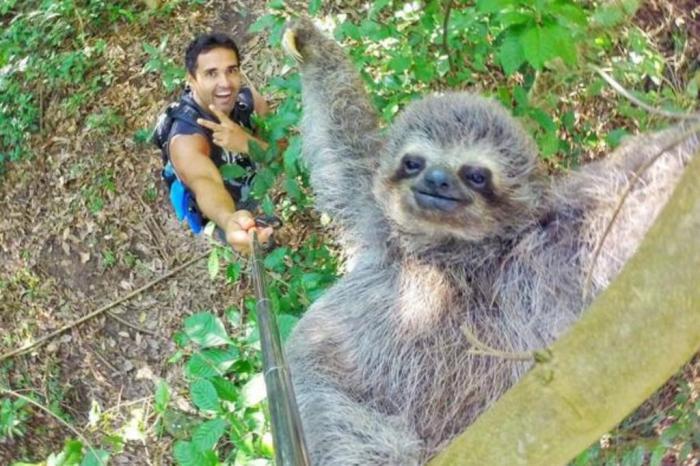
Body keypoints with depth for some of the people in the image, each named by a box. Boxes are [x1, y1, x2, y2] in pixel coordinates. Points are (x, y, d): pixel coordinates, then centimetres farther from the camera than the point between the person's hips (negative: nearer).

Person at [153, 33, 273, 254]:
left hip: (257, 192, 4)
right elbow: (206, 184, -65)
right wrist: (229, 221, -90)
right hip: (219, 218, -4)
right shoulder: (186, 138, -44)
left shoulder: (246, 96, -27)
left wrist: (246, 143, -49)